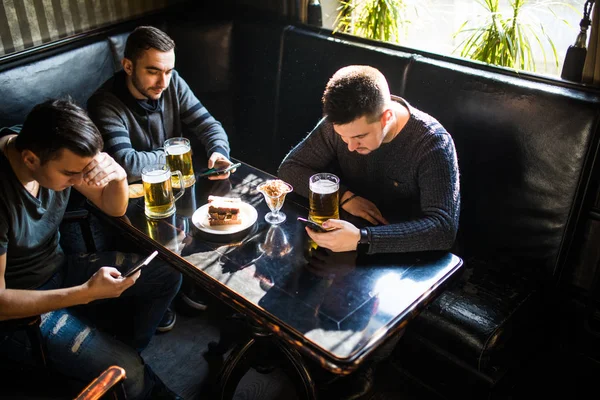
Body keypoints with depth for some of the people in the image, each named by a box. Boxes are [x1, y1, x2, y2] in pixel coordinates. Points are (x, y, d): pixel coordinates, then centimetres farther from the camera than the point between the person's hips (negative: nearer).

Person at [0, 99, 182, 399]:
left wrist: (118, 177, -24)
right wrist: (86, 293, -30)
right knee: (127, 371, -21)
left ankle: (124, 353, 14)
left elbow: (114, 208, -1)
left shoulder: (58, 156, -14)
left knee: (167, 275, -2)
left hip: (58, 269, 7)